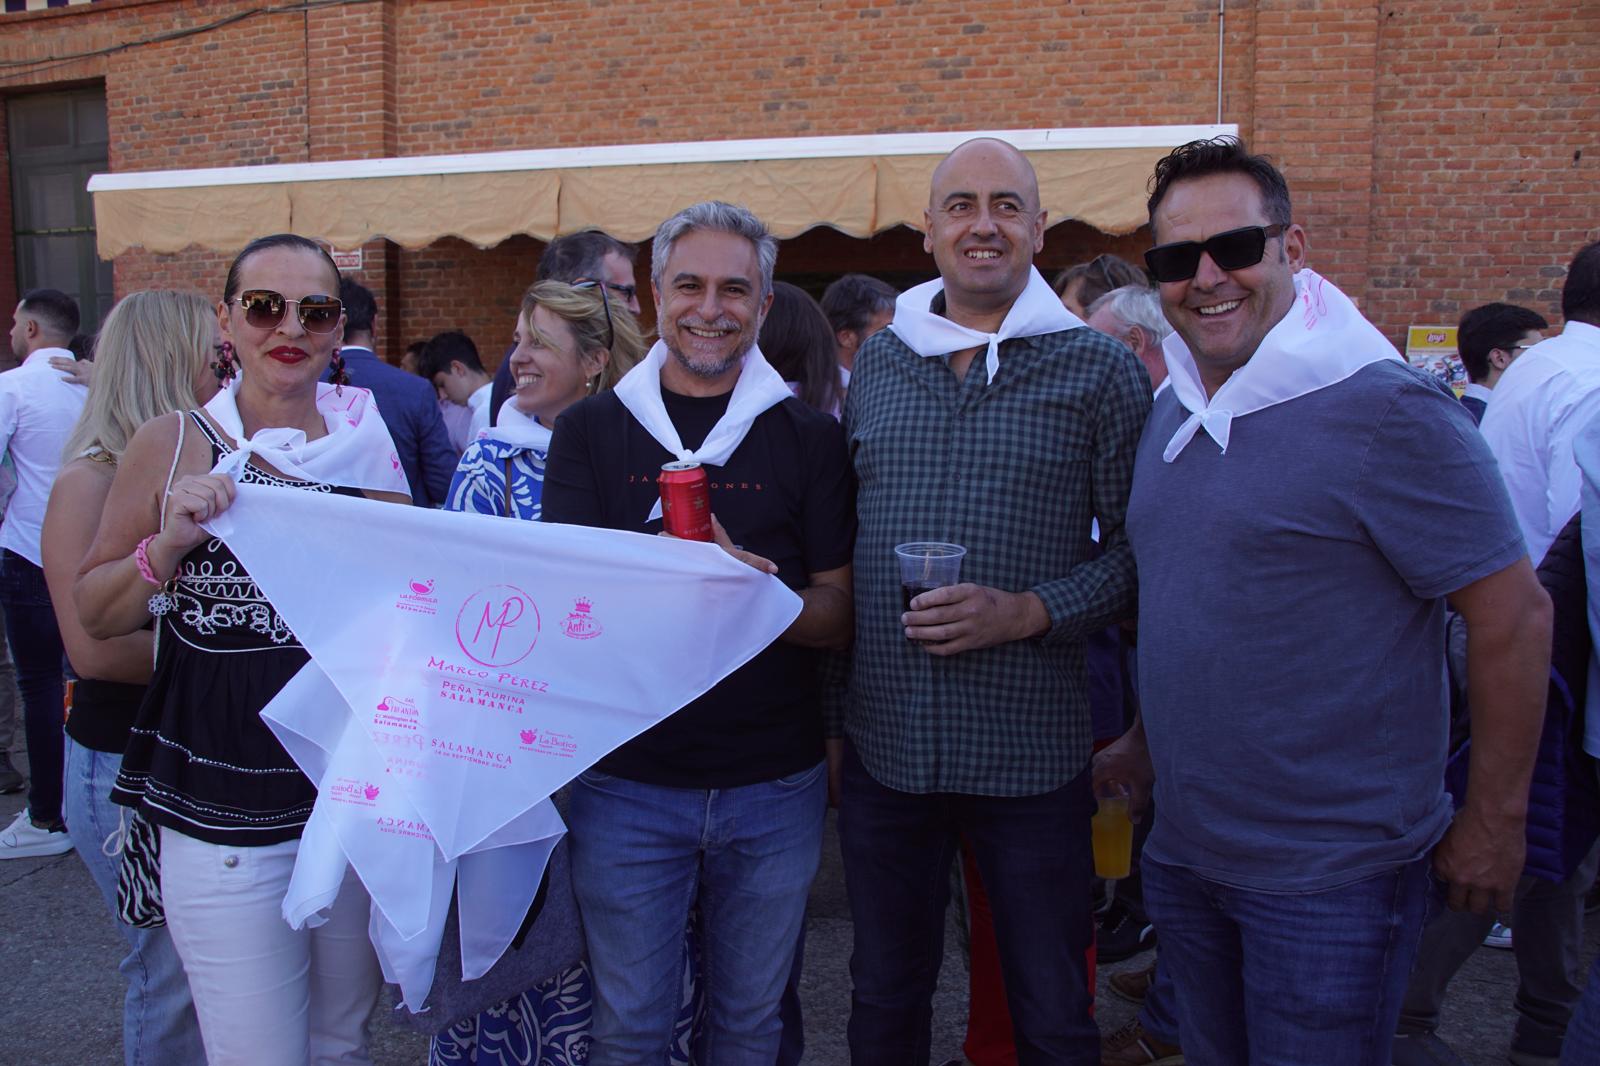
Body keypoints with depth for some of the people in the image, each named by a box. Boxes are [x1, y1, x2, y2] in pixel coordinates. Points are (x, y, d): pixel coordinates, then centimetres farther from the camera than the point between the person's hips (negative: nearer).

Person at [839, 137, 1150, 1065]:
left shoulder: (1100, 370, -4)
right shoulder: (877, 363, 7)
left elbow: (1139, 549, -4)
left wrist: (1027, 612, -19)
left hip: (1031, 753, -3)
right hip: (882, 744, 3)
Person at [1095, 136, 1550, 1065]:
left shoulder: (1382, 408, -17)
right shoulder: (1175, 410, 6)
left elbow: (1517, 615, -15)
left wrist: (1494, 822, -11)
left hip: (1332, 877, -7)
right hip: (1185, 851, 7)